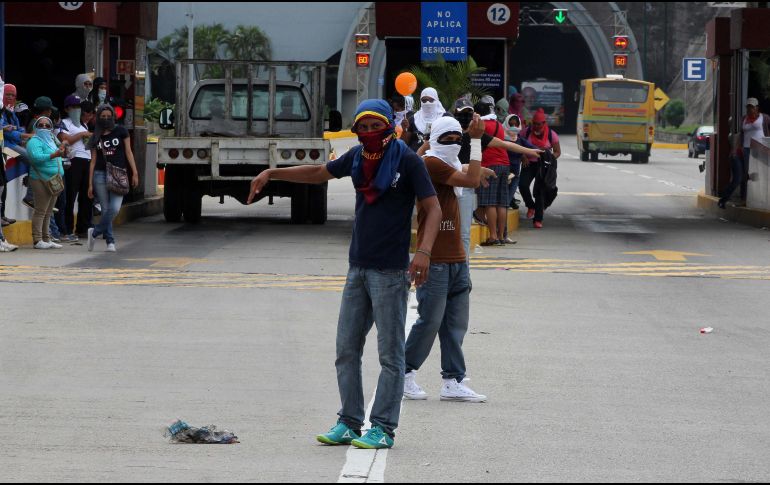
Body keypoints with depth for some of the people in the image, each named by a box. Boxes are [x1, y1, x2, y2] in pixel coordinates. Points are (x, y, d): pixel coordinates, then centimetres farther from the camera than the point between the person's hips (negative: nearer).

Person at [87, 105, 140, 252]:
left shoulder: (121, 131, 6)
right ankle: (110, 241, 6)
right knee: (106, 209, -1)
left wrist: (135, 173, -3)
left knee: (115, 208, -16)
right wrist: (90, 184, 7)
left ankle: (94, 233, 0)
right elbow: (93, 161, 11)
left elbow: (128, 152, 5)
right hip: (100, 174, 2)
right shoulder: (96, 137, 10)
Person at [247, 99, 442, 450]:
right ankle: (349, 423, 14)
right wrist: (272, 174, 19)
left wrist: (424, 252, -26)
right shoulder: (357, 157, 9)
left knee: (390, 354, -3)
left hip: (391, 271, -7)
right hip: (358, 267, 7)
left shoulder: (407, 161, -8)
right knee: (346, 349, 7)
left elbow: (432, 209, -11)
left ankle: (383, 428, -1)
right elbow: (319, 173, 26)